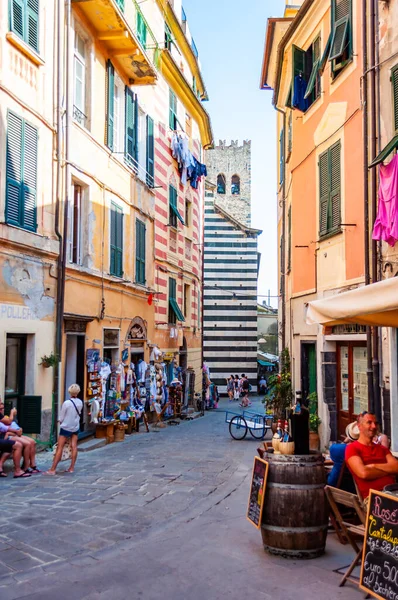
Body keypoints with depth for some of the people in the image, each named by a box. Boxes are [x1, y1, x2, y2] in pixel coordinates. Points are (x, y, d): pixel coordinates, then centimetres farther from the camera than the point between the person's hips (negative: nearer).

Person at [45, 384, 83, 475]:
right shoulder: (80, 402, -4)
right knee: (74, 447, 8)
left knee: (59, 448, -3)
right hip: (75, 427, 5)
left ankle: (52, 469, -3)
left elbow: (61, 418, -10)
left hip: (66, 427, -5)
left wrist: (61, 421, 10)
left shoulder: (66, 403, -18)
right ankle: (72, 467, 10)